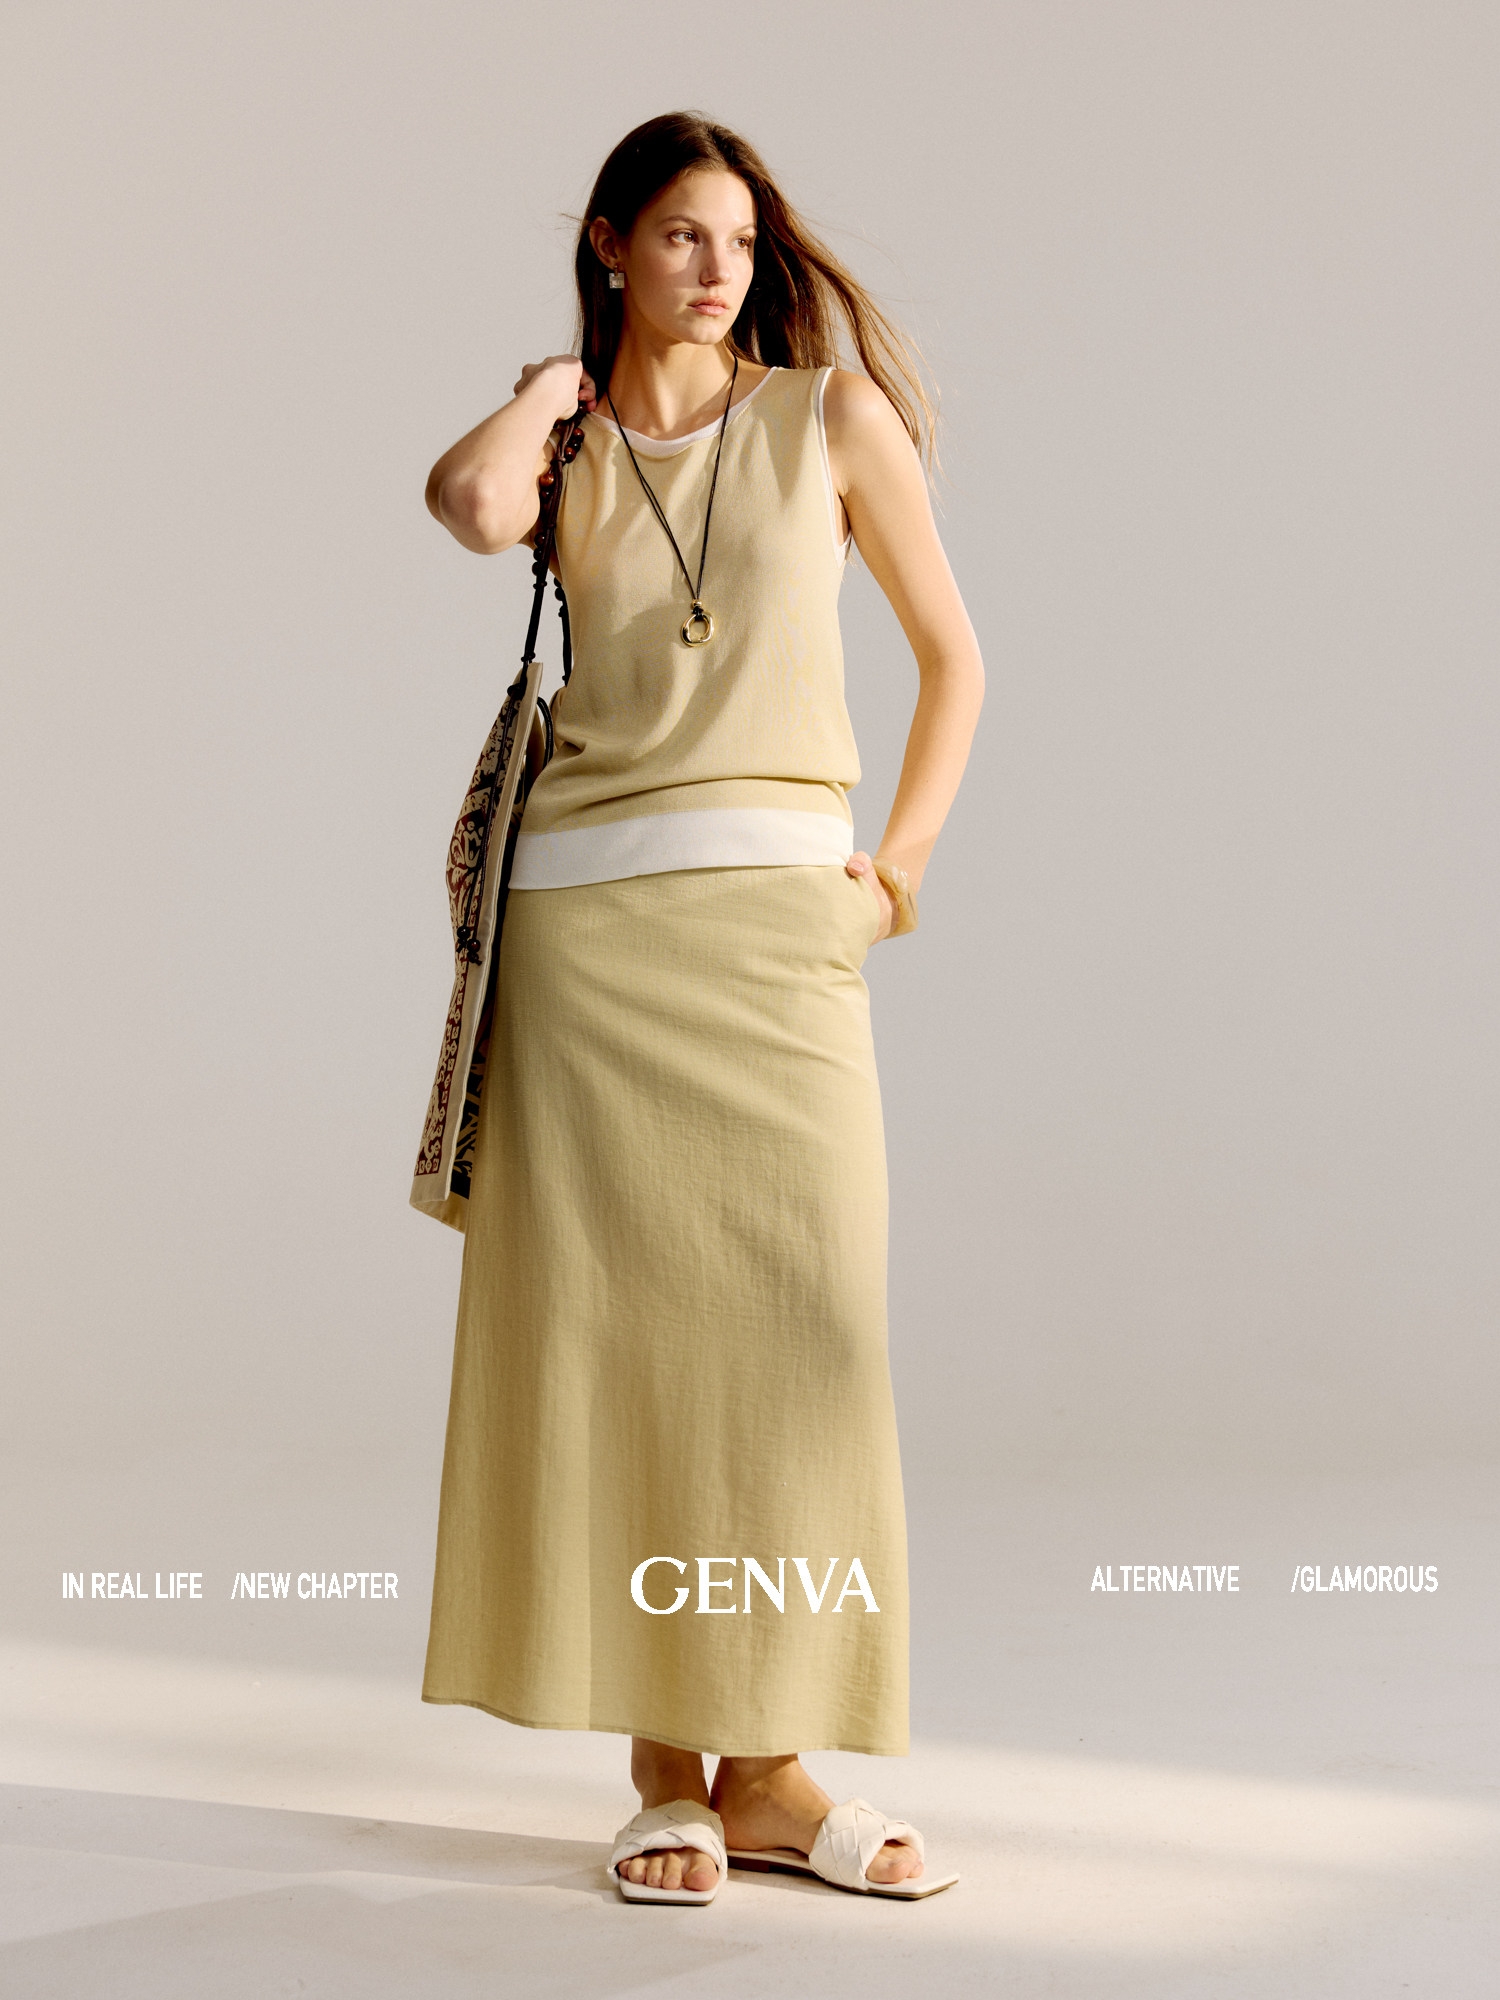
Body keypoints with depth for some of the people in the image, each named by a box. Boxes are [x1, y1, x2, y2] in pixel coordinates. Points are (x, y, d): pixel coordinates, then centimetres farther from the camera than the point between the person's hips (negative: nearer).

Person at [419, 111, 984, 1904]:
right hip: (589, 917, 0)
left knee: (795, 1329, -4)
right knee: (616, 1321, -2)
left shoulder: (835, 416, 10)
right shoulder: (564, 452, 11)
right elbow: (468, 506, -15)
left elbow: (952, 654, 13)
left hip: (780, 915, 0)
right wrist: (557, 380, 3)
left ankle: (767, 1763, 6)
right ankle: (661, 1765, 7)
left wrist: (900, 859, 3)